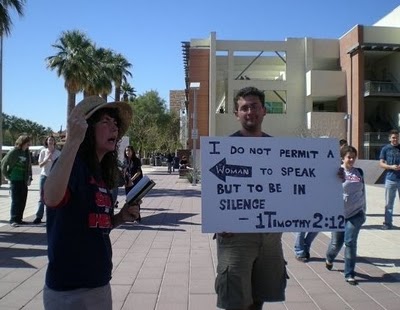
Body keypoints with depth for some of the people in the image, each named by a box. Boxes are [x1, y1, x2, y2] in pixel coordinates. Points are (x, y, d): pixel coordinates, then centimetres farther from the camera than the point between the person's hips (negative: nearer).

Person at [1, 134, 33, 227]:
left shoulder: (27, 152, 9)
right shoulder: (14, 152, -9)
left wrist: (29, 178, 7)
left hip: (24, 180, 6)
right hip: (15, 180, -6)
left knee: (23, 200, 8)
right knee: (15, 200, -5)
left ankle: (19, 219, 17)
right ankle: (13, 220, 1)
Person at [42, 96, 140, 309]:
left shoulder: (101, 173, 8)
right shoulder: (73, 165, -15)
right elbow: (51, 199, -38)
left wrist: (121, 218, 1)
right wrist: (73, 141, -38)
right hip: (69, 290, -8)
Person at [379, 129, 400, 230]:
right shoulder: (385, 149, 4)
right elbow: (381, 163, 1)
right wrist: (391, 167, -15)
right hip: (390, 179, -1)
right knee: (389, 203, 5)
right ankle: (388, 223, 12)